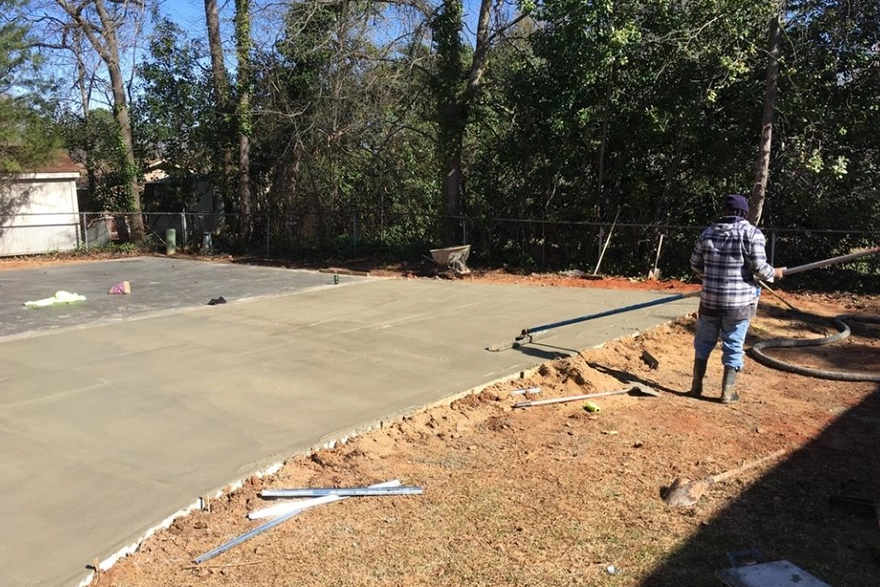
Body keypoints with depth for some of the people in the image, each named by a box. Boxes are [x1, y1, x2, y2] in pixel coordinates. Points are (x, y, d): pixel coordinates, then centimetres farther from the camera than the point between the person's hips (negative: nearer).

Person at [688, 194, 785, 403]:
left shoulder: (709, 232, 3)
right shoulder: (751, 232, -7)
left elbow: (695, 263, 9)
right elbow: (759, 267, -13)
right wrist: (774, 273, 7)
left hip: (710, 298, 3)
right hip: (739, 301, -2)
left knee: (704, 342, 16)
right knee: (733, 346, 8)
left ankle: (697, 386, 22)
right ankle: (728, 392, 14)